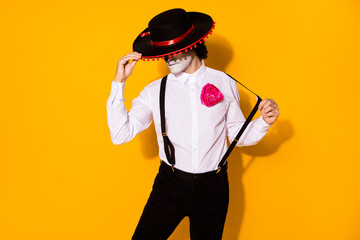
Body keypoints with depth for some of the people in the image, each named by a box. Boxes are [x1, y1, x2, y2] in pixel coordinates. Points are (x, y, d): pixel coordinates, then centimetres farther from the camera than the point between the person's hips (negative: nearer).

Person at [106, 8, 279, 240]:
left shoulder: (224, 83, 0)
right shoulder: (155, 91, -2)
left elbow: (238, 135, 7)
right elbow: (120, 135, -9)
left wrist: (264, 122, -13)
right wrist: (119, 82, -11)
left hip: (213, 188, 1)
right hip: (170, 186, 0)